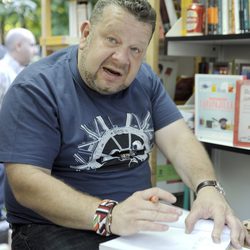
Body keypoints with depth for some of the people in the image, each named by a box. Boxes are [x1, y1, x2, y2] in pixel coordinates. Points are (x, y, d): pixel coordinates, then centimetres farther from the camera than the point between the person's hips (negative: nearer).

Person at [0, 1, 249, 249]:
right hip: (56, 227, -5)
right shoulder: (36, 88, -14)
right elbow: (26, 183, -21)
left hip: (141, 224, 5)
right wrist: (109, 216, -33)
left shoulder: (144, 80, 6)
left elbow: (178, 138, -1)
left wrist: (207, 187, -22)